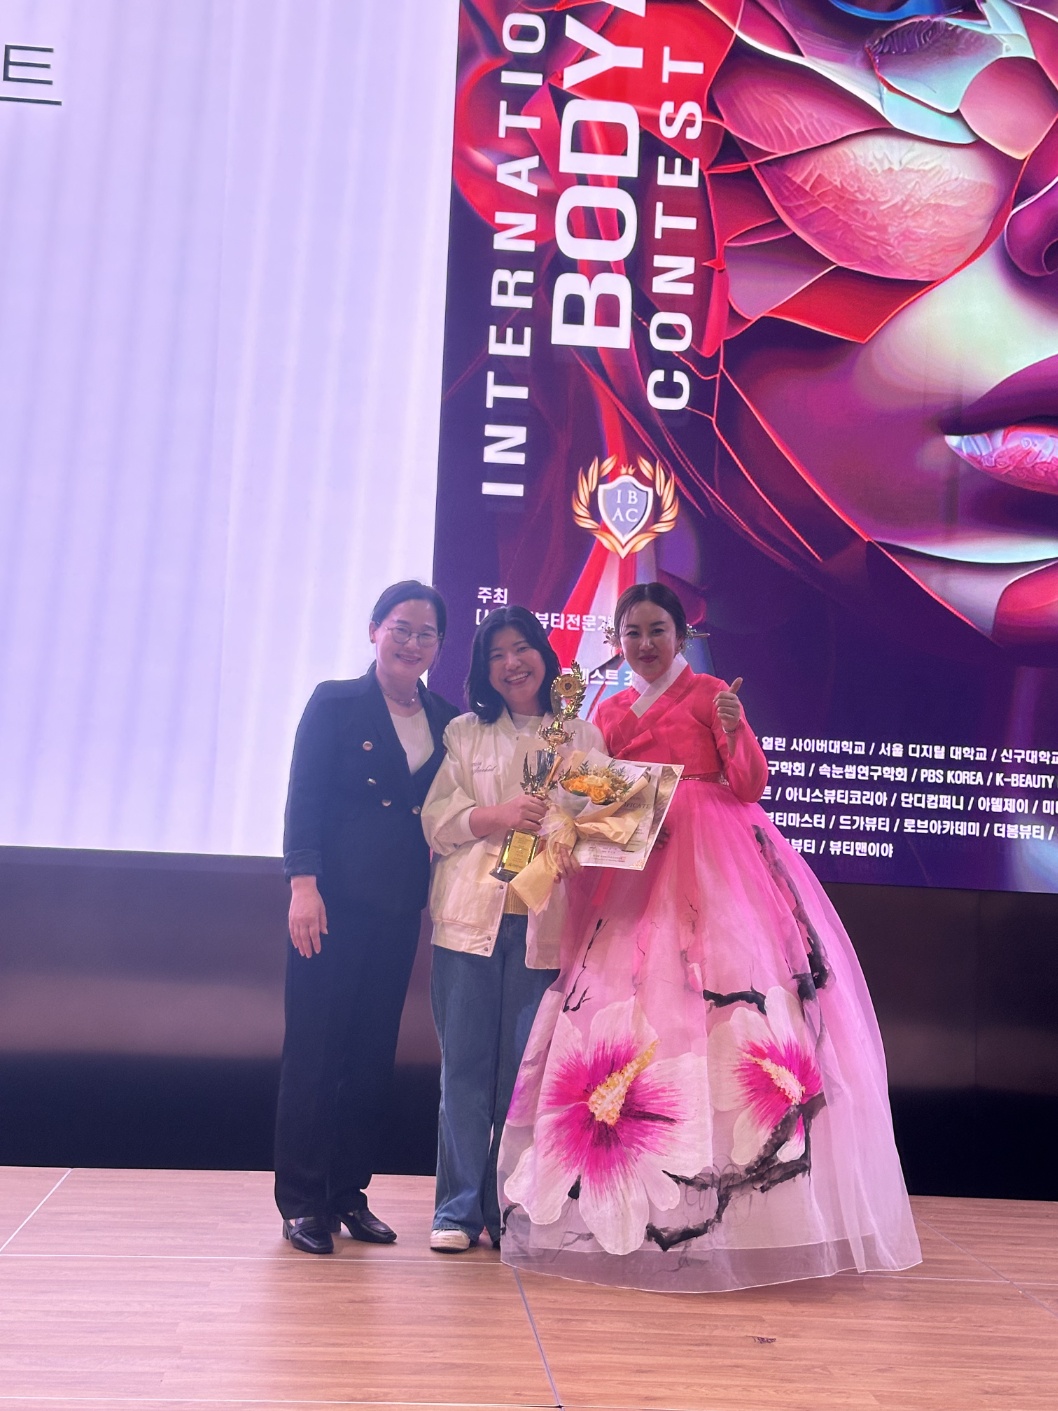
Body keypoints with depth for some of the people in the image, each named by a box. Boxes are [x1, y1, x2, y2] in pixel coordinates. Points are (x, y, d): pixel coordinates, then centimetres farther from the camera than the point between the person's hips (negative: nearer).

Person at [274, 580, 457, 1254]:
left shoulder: (447, 721, 11)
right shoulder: (336, 703, 0)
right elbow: (305, 799, -6)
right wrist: (304, 885, -14)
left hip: (401, 907, 4)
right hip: (336, 899, -4)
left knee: (374, 1052, 9)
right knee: (315, 1048, 0)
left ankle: (350, 1193, 20)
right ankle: (302, 1201, 8)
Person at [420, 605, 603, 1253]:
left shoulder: (582, 735, 12)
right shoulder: (464, 733, 13)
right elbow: (436, 817, 5)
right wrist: (496, 815, -11)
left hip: (545, 923, 0)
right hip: (472, 914, 0)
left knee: (525, 1068, 2)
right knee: (465, 1063, 0)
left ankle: (510, 1209, 14)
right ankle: (459, 1208, 8)